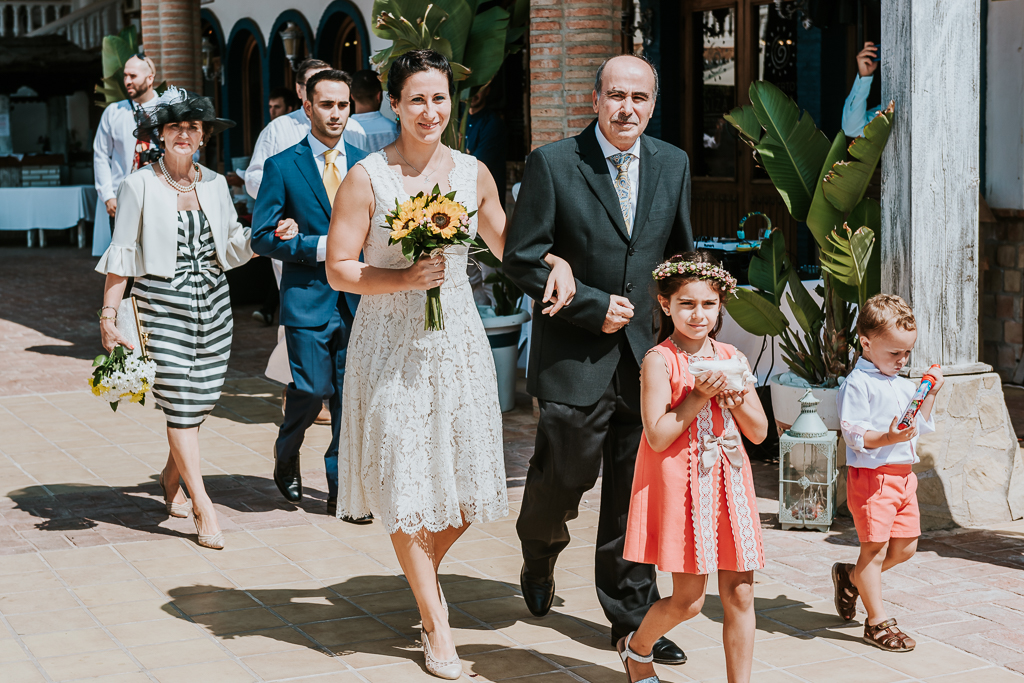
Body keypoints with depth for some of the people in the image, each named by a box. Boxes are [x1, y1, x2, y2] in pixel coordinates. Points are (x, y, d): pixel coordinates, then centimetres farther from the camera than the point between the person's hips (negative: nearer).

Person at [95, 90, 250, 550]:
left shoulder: (215, 184, 9)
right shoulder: (140, 186, -2)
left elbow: (233, 245, 15)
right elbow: (121, 255, -1)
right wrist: (108, 315, -5)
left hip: (212, 302, 4)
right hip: (162, 304, -4)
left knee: (203, 397, 8)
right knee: (179, 400, -8)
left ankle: (172, 475, 34)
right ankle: (203, 508, -5)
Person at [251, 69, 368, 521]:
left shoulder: (364, 165, 9)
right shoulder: (282, 166, -1)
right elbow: (262, 238, -4)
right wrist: (319, 246, -15)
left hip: (357, 298, 3)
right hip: (308, 298, -3)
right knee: (312, 390, -2)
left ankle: (341, 489, 12)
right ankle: (286, 457, 28)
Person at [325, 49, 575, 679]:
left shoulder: (473, 172, 5)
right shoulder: (367, 178, -7)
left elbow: (507, 243, 19)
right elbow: (339, 269, -6)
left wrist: (555, 260, 0)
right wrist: (406, 279, -19)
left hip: (457, 338, 4)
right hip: (392, 344, -4)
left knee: (467, 479, 7)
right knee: (406, 480, 2)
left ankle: (426, 568, 39)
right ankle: (437, 624, 16)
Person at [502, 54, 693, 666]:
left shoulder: (673, 165, 7)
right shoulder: (553, 163, -6)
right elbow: (523, 256, -8)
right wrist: (592, 305, -13)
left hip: (647, 355, 4)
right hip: (575, 357, -3)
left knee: (636, 492, 7)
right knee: (565, 477, 4)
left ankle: (633, 615, 21)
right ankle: (540, 557, 38)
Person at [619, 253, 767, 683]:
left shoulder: (732, 359, 10)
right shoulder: (659, 361, -7)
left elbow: (759, 433, 10)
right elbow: (657, 437, -15)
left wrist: (736, 399, -7)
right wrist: (700, 395, -17)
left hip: (729, 483, 5)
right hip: (681, 485, -5)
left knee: (739, 593, 3)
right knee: (689, 599, -1)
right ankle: (636, 648, 28)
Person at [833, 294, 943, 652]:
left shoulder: (904, 385, 15)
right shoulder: (857, 384, -11)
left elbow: (920, 427, 21)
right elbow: (854, 435, -18)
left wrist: (929, 395, 10)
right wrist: (887, 438, -33)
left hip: (903, 474, 8)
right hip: (872, 475, -8)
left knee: (904, 547, 13)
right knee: (875, 549, 0)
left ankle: (850, 577, 35)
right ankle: (877, 622, 10)